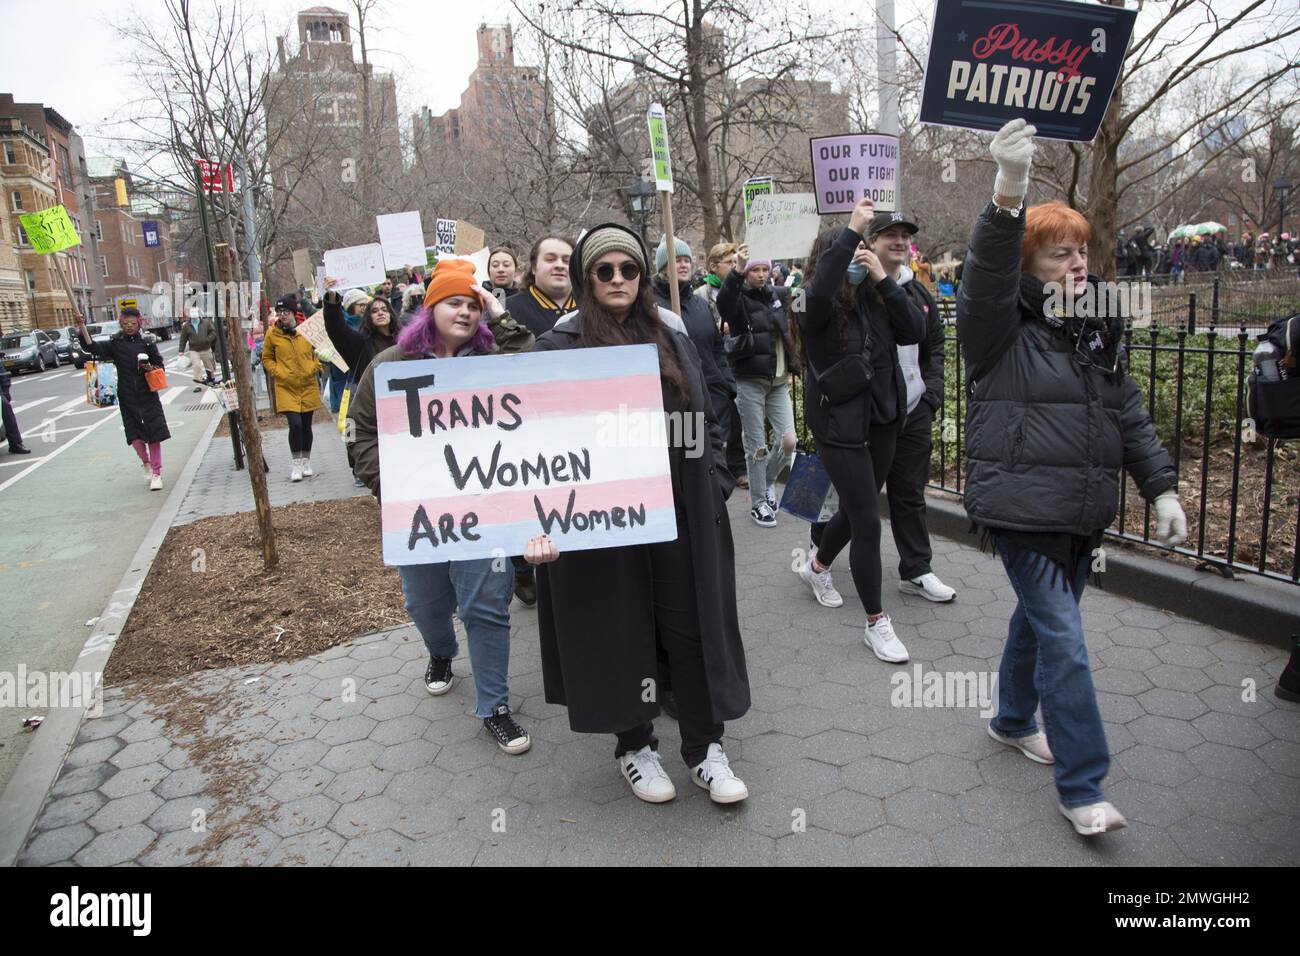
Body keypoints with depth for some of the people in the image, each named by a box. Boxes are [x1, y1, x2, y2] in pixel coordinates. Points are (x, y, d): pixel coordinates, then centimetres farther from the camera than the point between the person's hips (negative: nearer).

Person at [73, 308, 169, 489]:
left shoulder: (147, 343, 2)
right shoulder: (115, 344, 3)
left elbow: (160, 367, 7)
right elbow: (92, 347, -11)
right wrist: (82, 328, -24)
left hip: (148, 395, -1)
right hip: (127, 397, 1)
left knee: (154, 434, -1)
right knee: (135, 435, -2)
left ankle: (156, 474, 9)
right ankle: (146, 463, 27)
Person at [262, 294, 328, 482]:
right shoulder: (272, 334, -2)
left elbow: (318, 352, 13)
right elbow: (266, 359, 9)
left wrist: (315, 367, -5)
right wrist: (278, 372, -6)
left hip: (308, 386, 2)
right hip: (286, 387, -1)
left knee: (306, 425, 10)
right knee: (295, 424, -14)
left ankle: (307, 462, 26)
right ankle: (297, 464, 1)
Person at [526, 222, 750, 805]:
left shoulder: (670, 335, 9)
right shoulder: (561, 346, -5)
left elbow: (704, 417, 14)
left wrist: (715, 482, 6)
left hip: (680, 512, 4)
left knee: (693, 626, 8)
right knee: (622, 632, 10)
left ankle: (704, 748, 26)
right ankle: (635, 747, 31)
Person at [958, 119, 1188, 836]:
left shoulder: (1099, 330, 11)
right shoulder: (1004, 325, -8)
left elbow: (1131, 415, 14)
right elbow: (987, 273, -30)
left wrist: (1162, 489, 8)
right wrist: (1009, 195, -45)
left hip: (1082, 512, 7)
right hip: (1022, 511, -7)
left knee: (1041, 619, 20)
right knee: (1064, 642, -6)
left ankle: (1013, 721, 42)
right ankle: (1080, 788, 6)